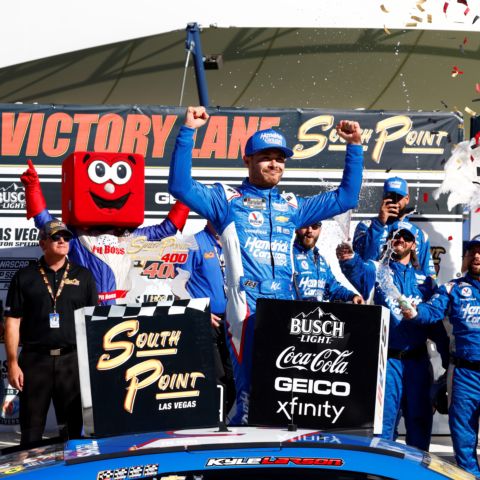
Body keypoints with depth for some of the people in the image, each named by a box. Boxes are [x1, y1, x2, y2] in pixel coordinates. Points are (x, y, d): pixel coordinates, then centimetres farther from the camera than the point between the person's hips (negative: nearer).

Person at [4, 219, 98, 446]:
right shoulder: (24, 277, 5)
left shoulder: (83, 276, 9)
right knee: (31, 430, 5)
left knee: (73, 427, 7)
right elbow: (12, 323, 2)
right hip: (35, 360, -1)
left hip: (72, 360, 1)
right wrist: (13, 363, -5)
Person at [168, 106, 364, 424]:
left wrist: (355, 147, 20)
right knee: (251, 394, -8)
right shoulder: (228, 200, 10)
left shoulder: (292, 206, 22)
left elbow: (346, 197, 25)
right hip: (247, 310, -4)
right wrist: (188, 132, -9)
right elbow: (180, 186, -3)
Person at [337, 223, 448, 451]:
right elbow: (358, 273, -19)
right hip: (387, 358, -3)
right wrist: (349, 260, -43)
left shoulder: (425, 280, 16)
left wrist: (447, 355, 4)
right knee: (384, 418, -4)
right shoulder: (377, 270, 5)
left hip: (418, 359, 4)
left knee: (420, 419, 9)